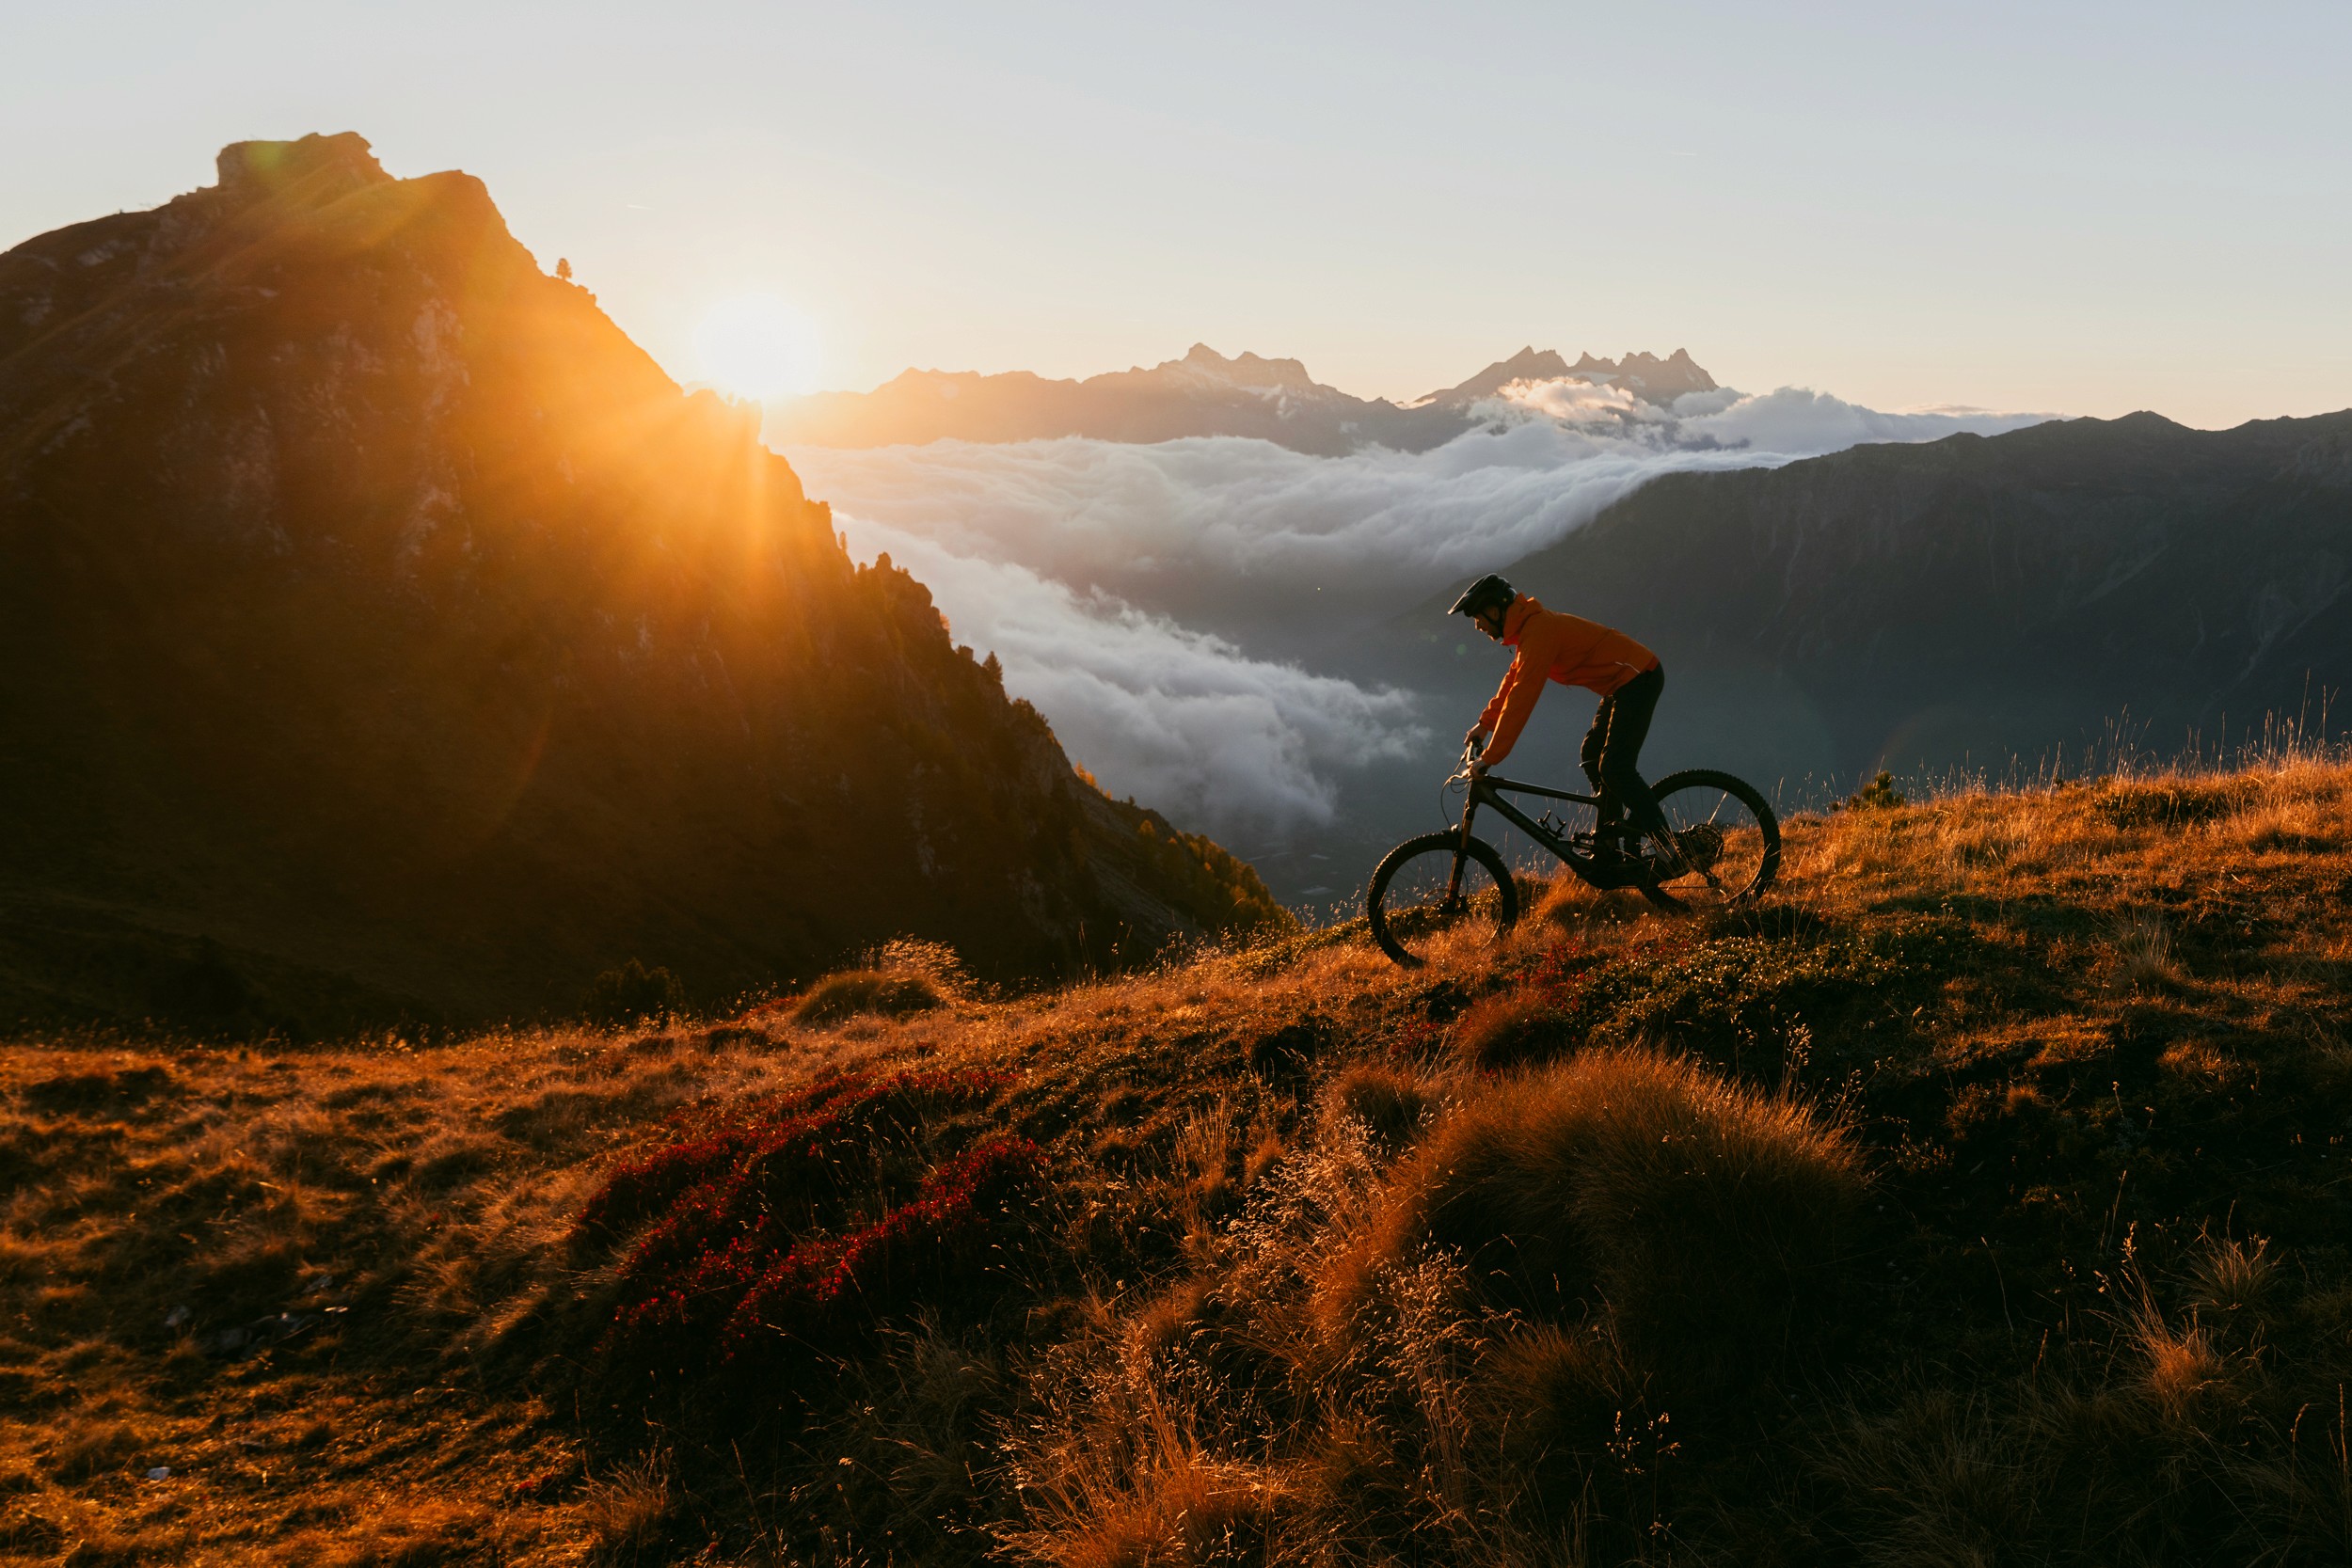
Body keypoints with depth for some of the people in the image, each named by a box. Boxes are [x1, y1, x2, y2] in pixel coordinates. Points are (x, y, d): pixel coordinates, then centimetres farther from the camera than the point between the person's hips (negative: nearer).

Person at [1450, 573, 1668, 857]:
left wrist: (1489, 757, -25)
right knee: (1591, 755, 15)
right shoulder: (1531, 625, 10)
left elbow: (1521, 697, -27)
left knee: (1615, 768, -15)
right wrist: (1485, 723, 26)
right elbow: (1512, 679, 24)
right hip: (1624, 683, 11)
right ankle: (1608, 843, 20)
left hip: (1639, 678, -11)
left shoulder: (1538, 631, -23)